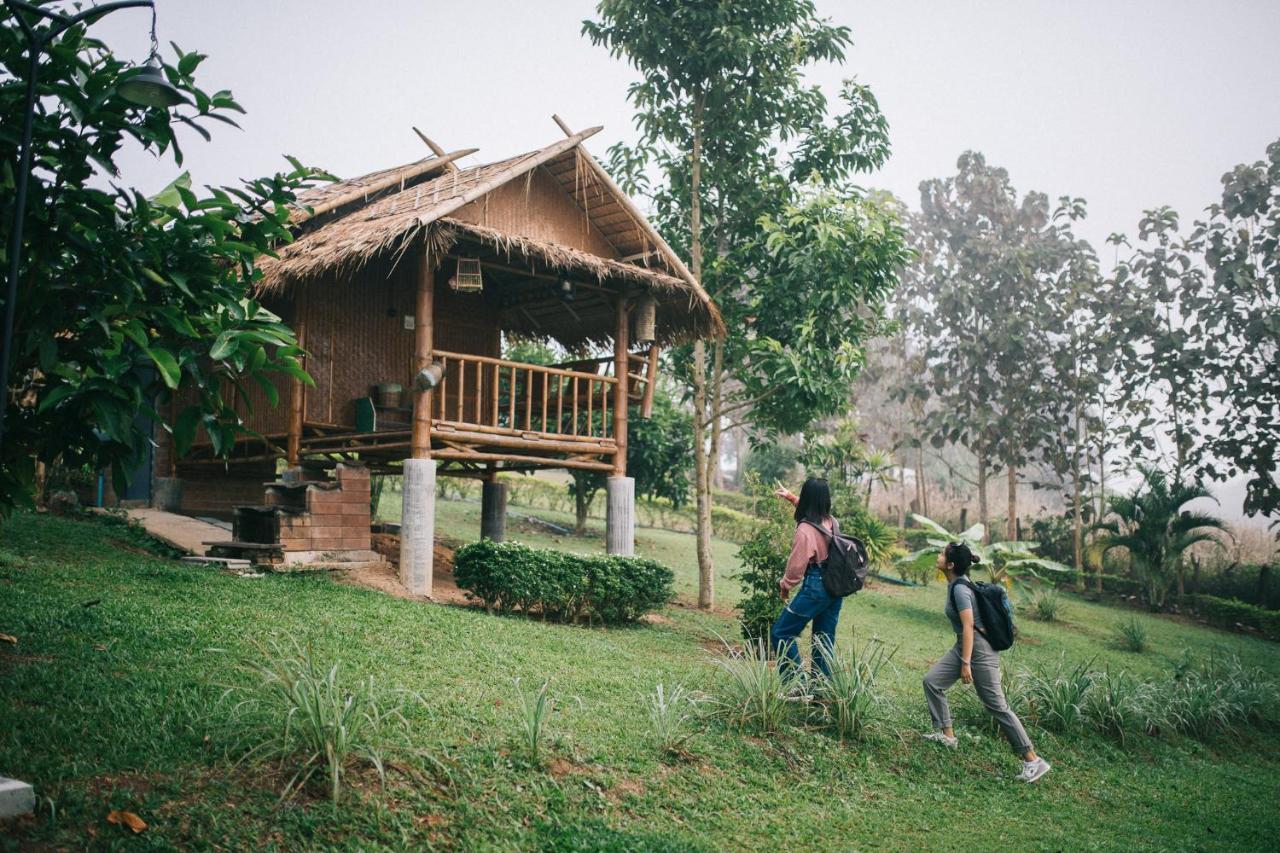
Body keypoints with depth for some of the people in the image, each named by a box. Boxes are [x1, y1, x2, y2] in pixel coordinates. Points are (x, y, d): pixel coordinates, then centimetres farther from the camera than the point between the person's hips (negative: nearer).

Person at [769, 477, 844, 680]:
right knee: (825, 639, 14)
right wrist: (791, 497, 37)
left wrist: (785, 585, 5)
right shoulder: (832, 522, 5)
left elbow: (796, 565, -13)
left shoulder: (805, 530, -18)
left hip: (815, 587, -8)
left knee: (780, 634, 0)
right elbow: (813, 509, 29)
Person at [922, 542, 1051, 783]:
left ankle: (1033, 760, -1)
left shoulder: (960, 589, -21)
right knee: (932, 681, 12)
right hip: (963, 645, 10)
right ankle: (947, 735, 22)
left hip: (979, 649, -10)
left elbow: (968, 626, -24)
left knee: (997, 706, -7)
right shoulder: (956, 584, 8)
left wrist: (965, 663, -25)